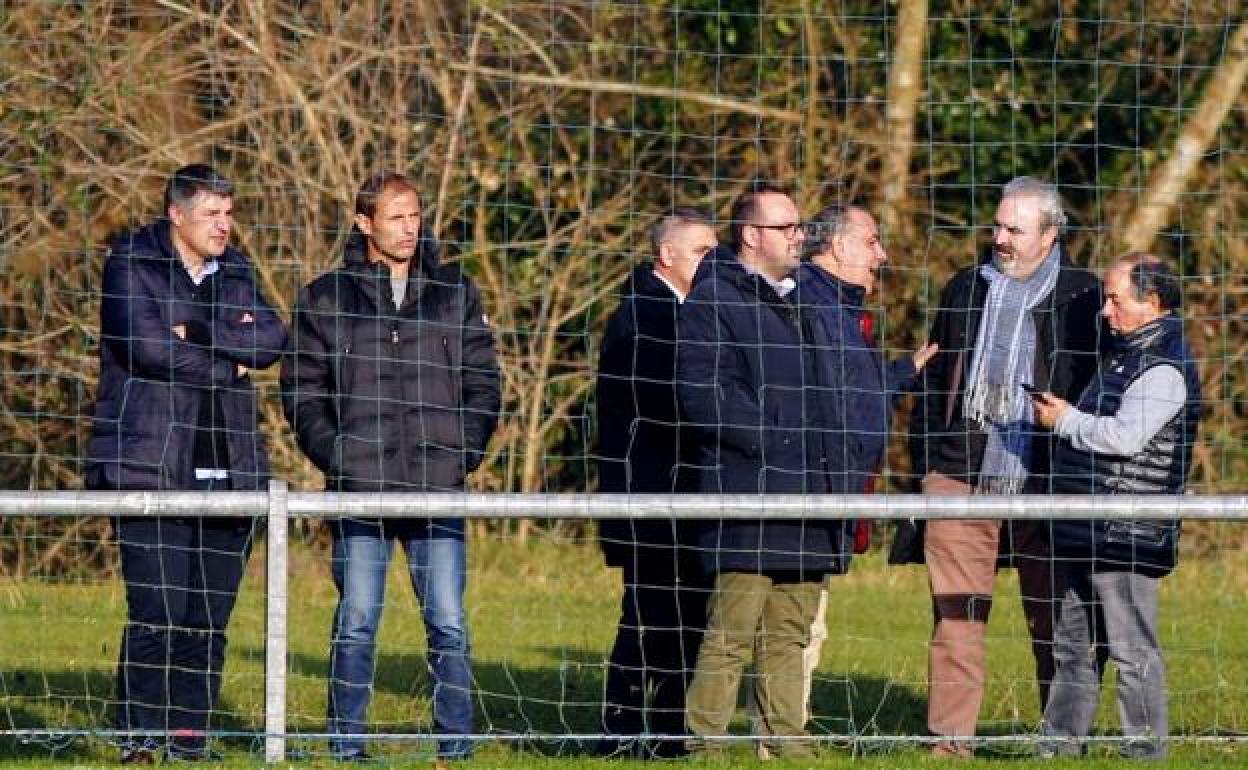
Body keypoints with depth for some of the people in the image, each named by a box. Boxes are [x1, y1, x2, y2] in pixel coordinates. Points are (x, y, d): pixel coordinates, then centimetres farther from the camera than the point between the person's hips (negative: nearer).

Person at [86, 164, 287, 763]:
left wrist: (198, 334, -11)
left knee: (210, 619, 3)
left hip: (228, 467, 5)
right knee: (156, 613, -11)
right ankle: (139, 737, -6)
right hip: (150, 465, -5)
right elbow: (146, 342, -14)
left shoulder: (236, 273, 18)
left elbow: (272, 338, 2)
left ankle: (190, 737, 8)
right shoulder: (131, 265, 1)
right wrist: (227, 365, -3)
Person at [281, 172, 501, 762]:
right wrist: (333, 453, -6)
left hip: (439, 488, 1)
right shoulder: (327, 298, 7)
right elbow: (301, 388, 7)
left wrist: (464, 453, 0)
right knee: (355, 624, -1)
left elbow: (483, 381, 13)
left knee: (448, 624, -2)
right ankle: (347, 750, 5)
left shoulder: (455, 295, 12)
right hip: (359, 488, -1)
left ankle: (455, 747, 4)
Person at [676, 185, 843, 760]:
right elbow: (704, 394, -16)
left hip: (806, 497, 8)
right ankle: (704, 747, -8)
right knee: (730, 636, -10)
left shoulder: (800, 303, 22)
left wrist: (828, 453, 18)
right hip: (746, 499, -8)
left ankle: (789, 744, 13)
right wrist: (777, 442, -17)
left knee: (789, 637, 10)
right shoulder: (713, 302, -6)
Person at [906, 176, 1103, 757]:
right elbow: (934, 382, 17)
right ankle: (950, 737, 2)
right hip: (961, 476, 3)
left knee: (1053, 620, 4)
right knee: (956, 615, -1)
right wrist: (924, 465, 10)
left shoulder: (1081, 297, 2)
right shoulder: (966, 290, 13)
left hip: (1044, 486, -3)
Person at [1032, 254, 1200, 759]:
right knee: (1072, 643, 15)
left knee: (1132, 649, -5)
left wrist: (1066, 421, -12)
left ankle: (1146, 749, 1)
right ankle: (1060, 742, 21)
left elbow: (1124, 435, -24)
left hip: (1124, 536, -10)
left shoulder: (1165, 368, -15)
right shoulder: (1126, 354, 18)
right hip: (1085, 532, 10)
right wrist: (1064, 416, 15)